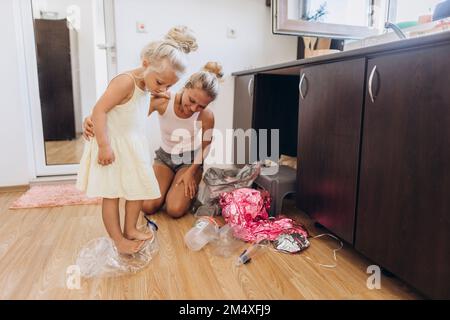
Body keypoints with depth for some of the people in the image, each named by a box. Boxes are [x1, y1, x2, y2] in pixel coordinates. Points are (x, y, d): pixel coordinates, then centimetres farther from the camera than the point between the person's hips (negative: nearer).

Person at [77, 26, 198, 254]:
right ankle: (118, 240, 11)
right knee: (111, 193, 1)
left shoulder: (147, 85, 5)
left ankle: (130, 229, 27)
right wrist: (104, 146, -28)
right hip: (112, 145, -9)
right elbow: (99, 110, -26)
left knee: (140, 188, 12)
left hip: (133, 146, 9)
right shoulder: (126, 82, -23)